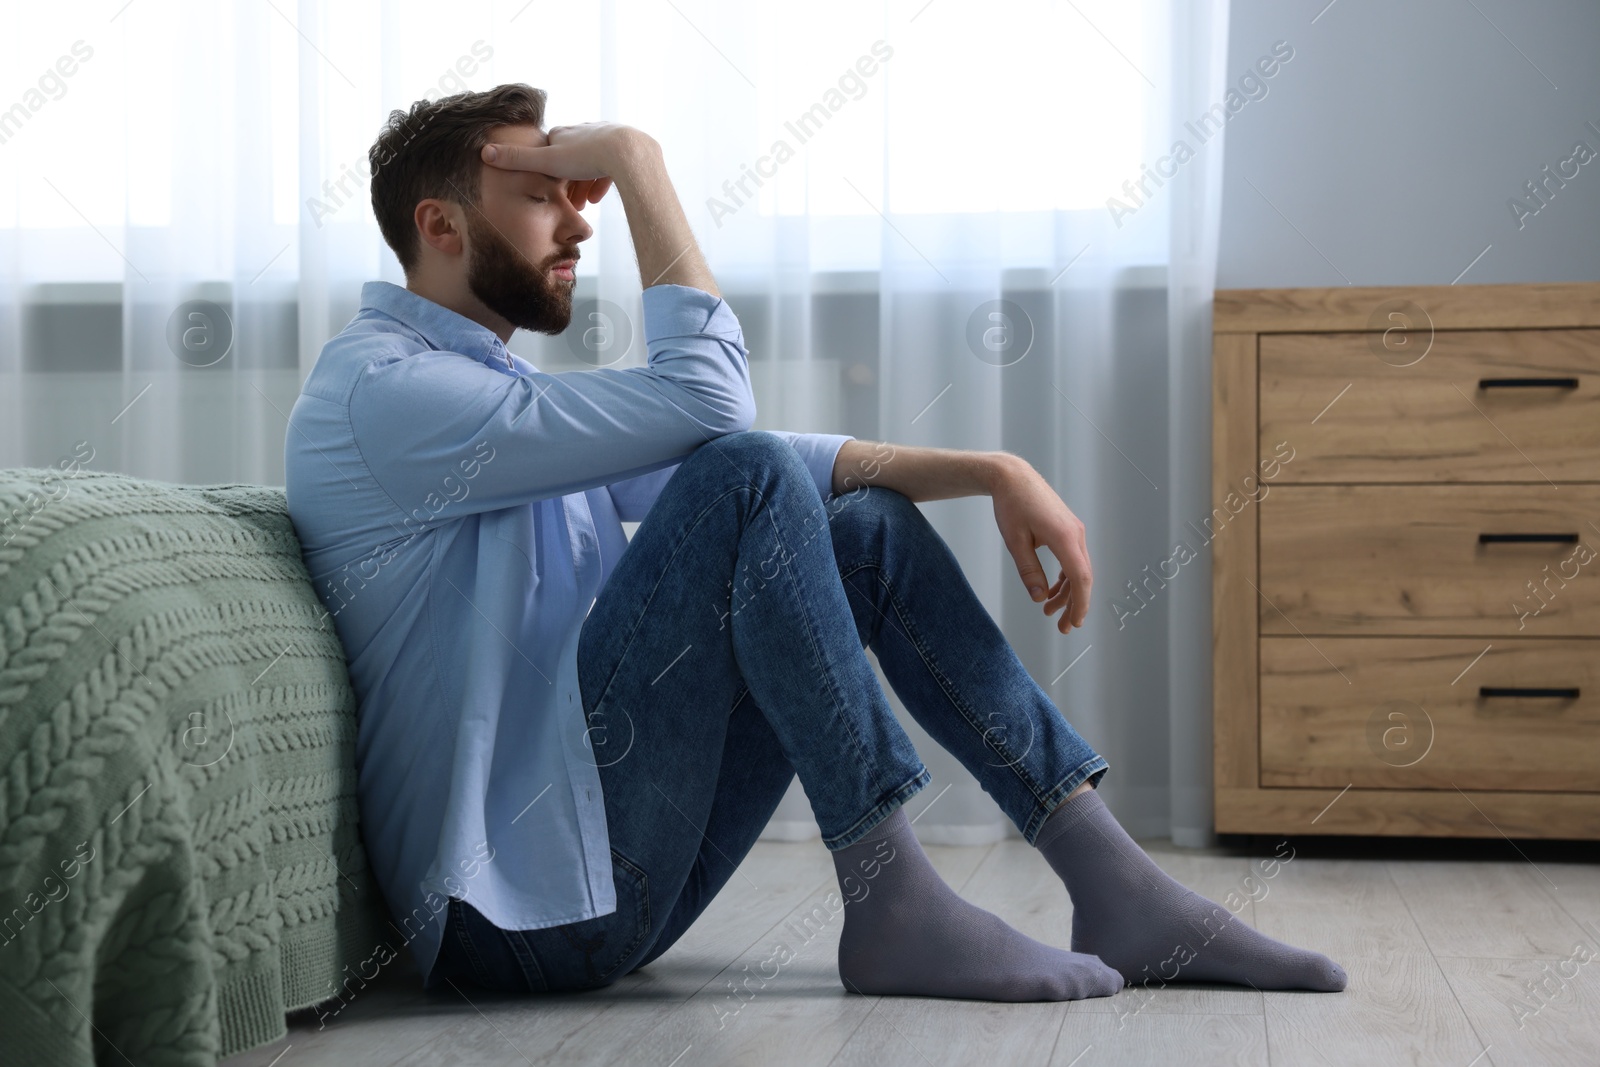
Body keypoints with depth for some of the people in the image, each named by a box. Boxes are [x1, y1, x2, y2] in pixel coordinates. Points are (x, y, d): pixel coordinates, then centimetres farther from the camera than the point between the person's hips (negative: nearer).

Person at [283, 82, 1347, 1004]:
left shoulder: (504, 388, 19)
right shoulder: (380, 387, -12)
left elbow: (791, 461, 17)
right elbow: (708, 402, -20)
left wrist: (993, 471, 6)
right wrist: (639, 164, -11)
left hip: (608, 877, 10)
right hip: (519, 899, -9)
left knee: (867, 524, 6)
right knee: (742, 482, -21)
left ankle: (1117, 888, 1)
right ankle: (894, 905, -18)